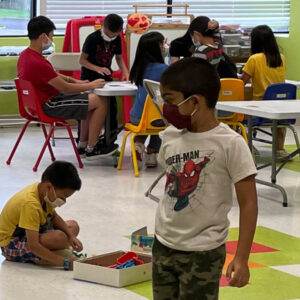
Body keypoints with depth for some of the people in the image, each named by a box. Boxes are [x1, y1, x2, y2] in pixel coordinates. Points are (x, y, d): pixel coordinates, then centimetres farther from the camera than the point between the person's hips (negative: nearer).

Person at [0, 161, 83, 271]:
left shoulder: (42, 189, -7)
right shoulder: (30, 204, -34)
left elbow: (54, 216, 10)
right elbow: (33, 246, -38)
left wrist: (71, 236, -6)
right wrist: (65, 262, -37)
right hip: (11, 245, -10)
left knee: (73, 226, 12)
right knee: (58, 237, -32)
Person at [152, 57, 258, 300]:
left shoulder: (230, 143, -16)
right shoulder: (170, 136, 0)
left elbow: (248, 204, -13)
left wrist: (242, 257, -15)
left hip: (203, 252, -6)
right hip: (164, 245, 6)